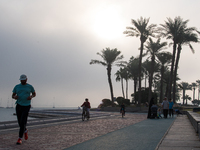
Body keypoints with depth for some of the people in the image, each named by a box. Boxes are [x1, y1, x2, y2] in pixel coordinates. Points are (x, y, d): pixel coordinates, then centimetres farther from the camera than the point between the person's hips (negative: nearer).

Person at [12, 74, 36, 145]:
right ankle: (25, 130, 45)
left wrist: (31, 97, -11)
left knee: (23, 122, -14)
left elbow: (34, 94, 13)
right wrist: (14, 97, -17)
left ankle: (20, 138, -8)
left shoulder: (30, 86, -1)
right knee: (20, 121, 12)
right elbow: (13, 95, 9)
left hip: (26, 107, -3)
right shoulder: (17, 86, 4)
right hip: (19, 106, 3)